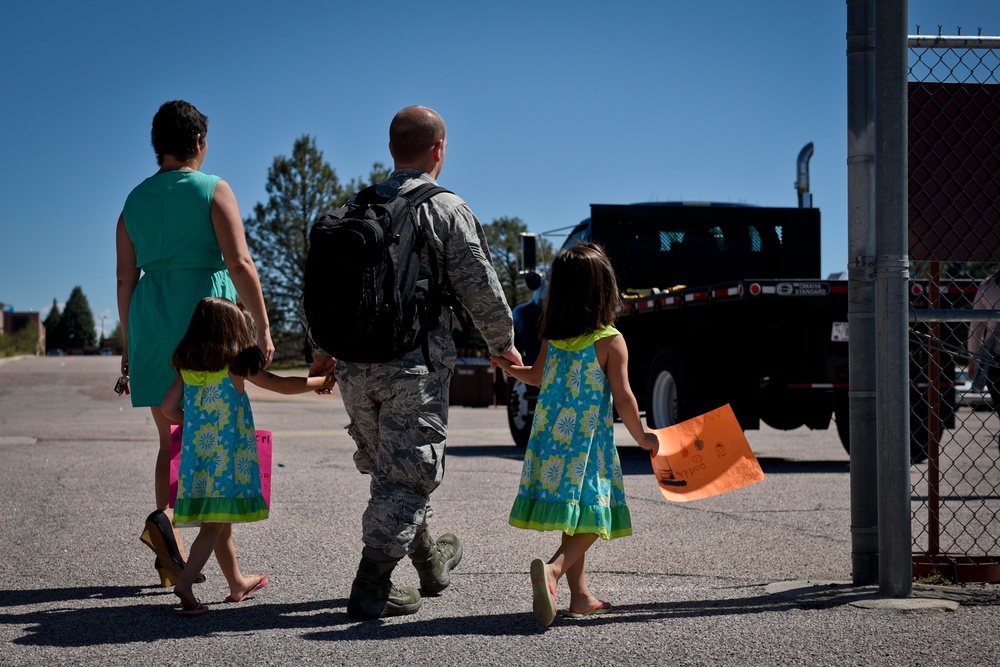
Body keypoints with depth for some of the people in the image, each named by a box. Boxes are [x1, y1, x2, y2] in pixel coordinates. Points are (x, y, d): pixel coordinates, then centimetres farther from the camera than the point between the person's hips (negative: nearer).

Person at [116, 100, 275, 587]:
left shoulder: (135, 200, 11)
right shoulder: (214, 190, -3)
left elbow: (126, 279, 10)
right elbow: (240, 264, -13)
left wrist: (129, 345, 16)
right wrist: (263, 328, -11)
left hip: (151, 319, 5)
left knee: (172, 440, 11)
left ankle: (172, 557, 8)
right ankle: (167, 516, -22)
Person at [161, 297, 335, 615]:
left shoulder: (186, 368, 7)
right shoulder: (236, 366, -7)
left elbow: (168, 407, 6)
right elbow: (283, 386, -1)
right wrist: (322, 381, 12)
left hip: (196, 452, 6)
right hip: (227, 456, -6)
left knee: (222, 525, 17)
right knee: (215, 526, -5)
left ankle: (237, 584, 31)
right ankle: (184, 583, -20)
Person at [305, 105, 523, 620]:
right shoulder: (447, 210, -4)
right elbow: (481, 290, -5)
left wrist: (323, 349, 29)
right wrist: (503, 345, 11)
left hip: (354, 367, 6)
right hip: (415, 366, -6)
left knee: (387, 467, 19)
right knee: (407, 473, 0)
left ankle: (429, 561, 36)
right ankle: (371, 587, -5)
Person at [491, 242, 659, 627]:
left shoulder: (552, 338, 5)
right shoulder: (610, 341, -10)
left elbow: (537, 375, 23)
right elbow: (623, 398, -11)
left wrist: (510, 368, 45)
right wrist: (642, 437, 3)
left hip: (551, 438, 6)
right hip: (588, 444, -6)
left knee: (574, 522, 14)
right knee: (590, 522, -5)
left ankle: (580, 596, 18)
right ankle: (552, 570, -29)